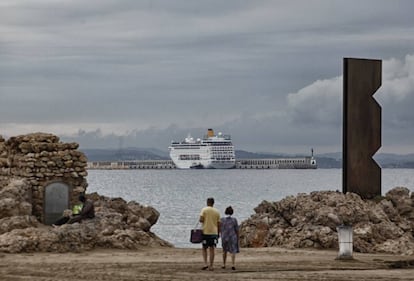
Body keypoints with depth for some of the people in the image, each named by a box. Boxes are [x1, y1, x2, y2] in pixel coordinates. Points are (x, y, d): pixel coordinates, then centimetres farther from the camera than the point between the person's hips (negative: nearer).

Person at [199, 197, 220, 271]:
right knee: (212, 249, 3)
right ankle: (211, 266, 2)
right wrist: (218, 233, 14)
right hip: (214, 232, 2)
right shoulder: (217, 211, 5)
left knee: (204, 248, 10)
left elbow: (201, 220, -14)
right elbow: (218, 224, 6)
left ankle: (205, 263, -4)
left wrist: (205, 221, 9)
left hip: (205, 232, -2)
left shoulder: (204, 209, -4)